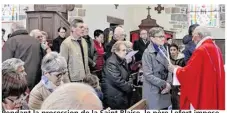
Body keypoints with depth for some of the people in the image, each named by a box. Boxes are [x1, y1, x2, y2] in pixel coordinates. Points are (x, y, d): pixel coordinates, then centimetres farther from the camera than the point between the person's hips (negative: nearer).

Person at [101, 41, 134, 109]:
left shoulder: (123, 60, 10)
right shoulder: (111, 63, -20)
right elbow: (118, 81, -24)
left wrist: (130, 84, -3)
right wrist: (130, 87, -12)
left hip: (123, 95, 9)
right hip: (114, 97, -9)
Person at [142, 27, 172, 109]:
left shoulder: (163, 50, 10)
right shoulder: (148, 53, -11)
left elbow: (168, 69, 9)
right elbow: (148, 75, -17)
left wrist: (169, 83, -7)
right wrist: (164, 84, -15)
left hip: (164, 90, 6)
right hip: (153, 92, -6)